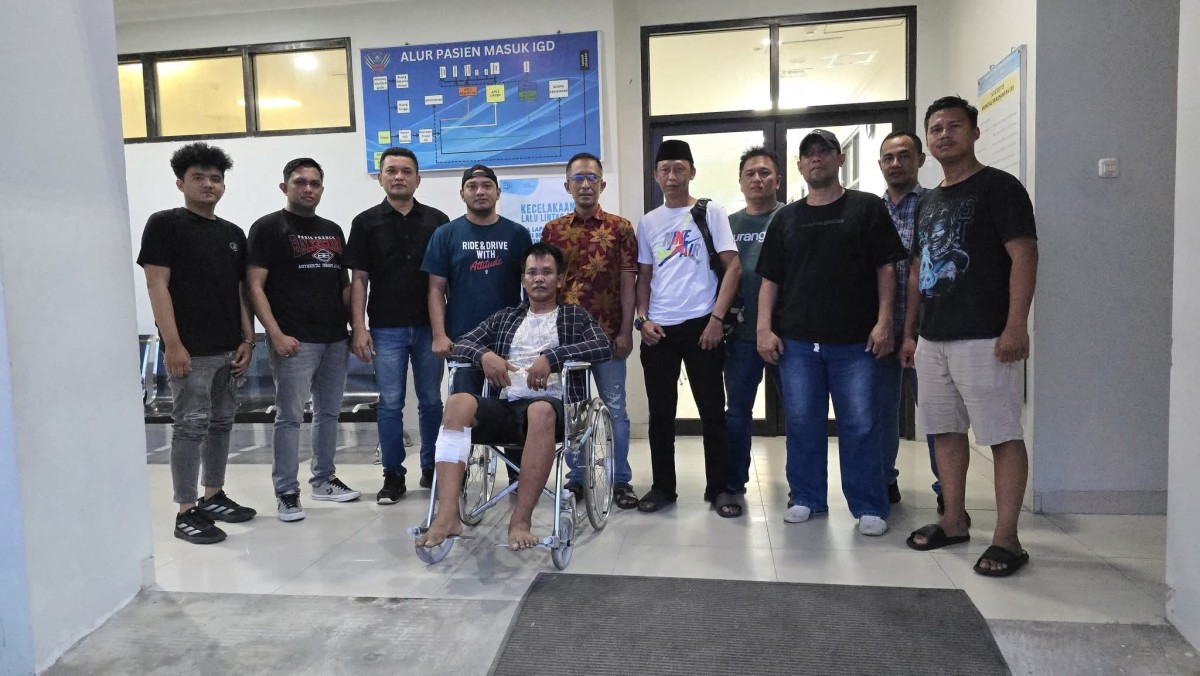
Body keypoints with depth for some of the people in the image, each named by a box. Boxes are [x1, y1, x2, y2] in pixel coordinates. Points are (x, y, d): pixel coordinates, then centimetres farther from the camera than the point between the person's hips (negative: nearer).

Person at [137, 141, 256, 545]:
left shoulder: (233, 233, 15)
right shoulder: (165, 224, -3)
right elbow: (157, 285, -9)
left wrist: (248, 339, 8)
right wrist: (172, 344, -16)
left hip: (229, 349, 7)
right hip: (190, 350, -6)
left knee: (221, 423, 13)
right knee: (190, 427, -4)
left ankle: (214, 496, 26)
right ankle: (186, 512, 6)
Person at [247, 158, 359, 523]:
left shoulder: (333, 230, 15)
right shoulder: (268, 228, -3)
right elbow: (255, 285, -9)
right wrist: (276, 334, -17)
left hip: (335, 339, 6)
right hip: (296, 341, -6)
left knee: (329, 412, 13)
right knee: (290, 417, -1)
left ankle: (324, 480, 26)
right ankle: (286, 492, 8)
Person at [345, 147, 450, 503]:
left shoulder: (436, 220, 6)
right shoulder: (366, 222, 3)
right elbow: (358, 279, 2)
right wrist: (358, 328, -6)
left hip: (429, 326, 1)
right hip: (386, 328, -1)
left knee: (431, 401, 9)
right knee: (390, 404, 3)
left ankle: (432, 468, 22)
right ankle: (393, 475, 13)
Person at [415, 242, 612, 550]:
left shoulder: (575, 316, 17)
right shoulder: (503, 318, 27)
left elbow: (604, 347, -2)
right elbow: (461, 344, 18)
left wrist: (550, 357, -14)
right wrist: (484, 355, -6)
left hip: (551, 404, -3)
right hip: (504, 405, 3)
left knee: (540, 410, -39)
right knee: (458, 402, -28)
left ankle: (521, 519, -35)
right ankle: (447, 515, -36)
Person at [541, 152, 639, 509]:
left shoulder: (620, 227, 2)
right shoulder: (552, 230, 7)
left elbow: (627, 281, 0)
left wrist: (625, 331, -6)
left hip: (608, 332, -2)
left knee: (615, 407, 4)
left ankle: (621, 480, 15)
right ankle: (576, 478, 21)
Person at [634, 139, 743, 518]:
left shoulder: (710, 213, 1)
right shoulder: (648, 223, 11)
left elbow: (733, 267, -4)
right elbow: (644, 277, 15)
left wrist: (717, 319, -12)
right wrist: (642, 319, 0)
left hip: (700, 325, -3)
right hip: (658, 330, 4)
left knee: (712, 410, 3)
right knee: (660, 413, 9)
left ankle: (719, 488, 14)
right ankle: (663, 486, 20)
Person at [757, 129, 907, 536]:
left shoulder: (866, 208, 5)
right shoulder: (786, 218, 13)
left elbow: (885, 269, 1)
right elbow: (770, 279, 11)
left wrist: (884, 321, -8)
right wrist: (764, 328, 1)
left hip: (854, 340, -2)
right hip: (796, 340, 3)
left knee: (860, 425, 1)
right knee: (802, 423, 8)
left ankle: (869, 507, 12)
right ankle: (807, 499, 21)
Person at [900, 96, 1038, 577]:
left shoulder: (999, 187, -4)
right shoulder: (928, 203, 18)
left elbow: (1024, 256, -12)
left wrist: (1015, 326, -20)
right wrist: (909, 332, 17)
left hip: (984, 338, -8)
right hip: (933, 339, 8)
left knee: (1003, 436, -3)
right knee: (945, 431, 13)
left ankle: (1006, 538, 3)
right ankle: (954, 521, 25)